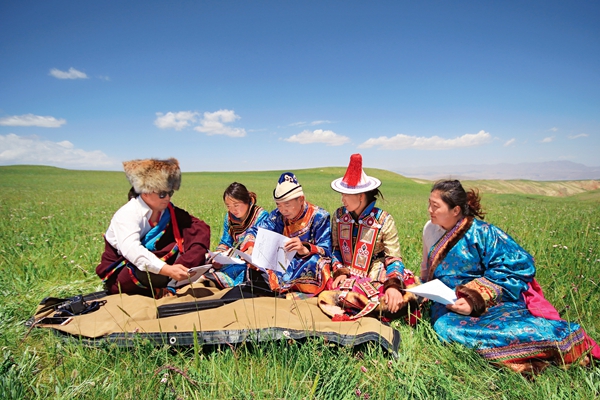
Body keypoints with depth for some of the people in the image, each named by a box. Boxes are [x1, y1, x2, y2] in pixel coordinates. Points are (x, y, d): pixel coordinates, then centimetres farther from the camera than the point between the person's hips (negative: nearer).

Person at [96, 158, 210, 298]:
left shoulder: (168, 211, -6)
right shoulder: (127, 214, -22)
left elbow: (198, 228, -14)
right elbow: (131, 249, -39)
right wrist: (167, 270, -51)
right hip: (118, 273, -5)